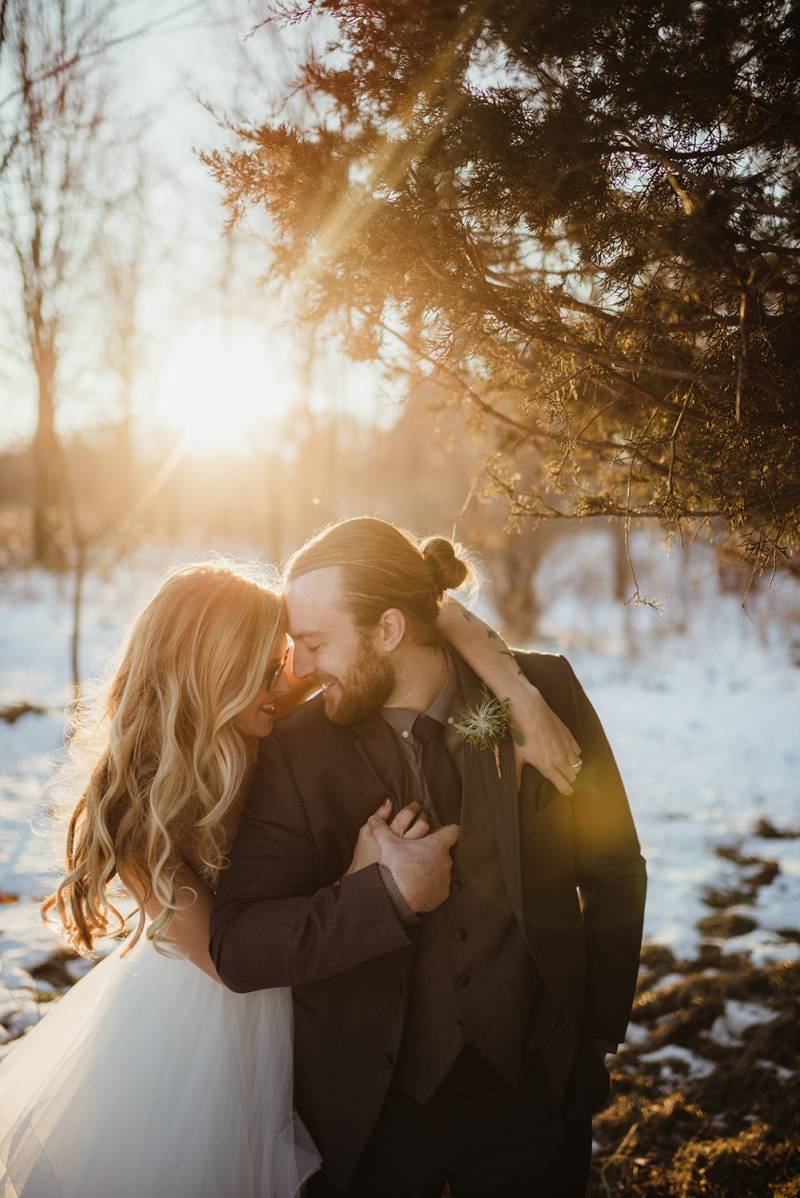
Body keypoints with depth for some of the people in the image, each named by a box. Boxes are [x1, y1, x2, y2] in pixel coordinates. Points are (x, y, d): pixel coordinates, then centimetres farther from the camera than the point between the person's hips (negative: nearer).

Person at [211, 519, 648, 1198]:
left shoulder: (545, 692, -9)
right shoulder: (298, 751, -11)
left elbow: (614, 875, 2)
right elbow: (236, 949, -15)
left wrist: (595, 1037, 3)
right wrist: (385, 896, -25)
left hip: (535, 1094, 1)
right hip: (368, 1111, 0)